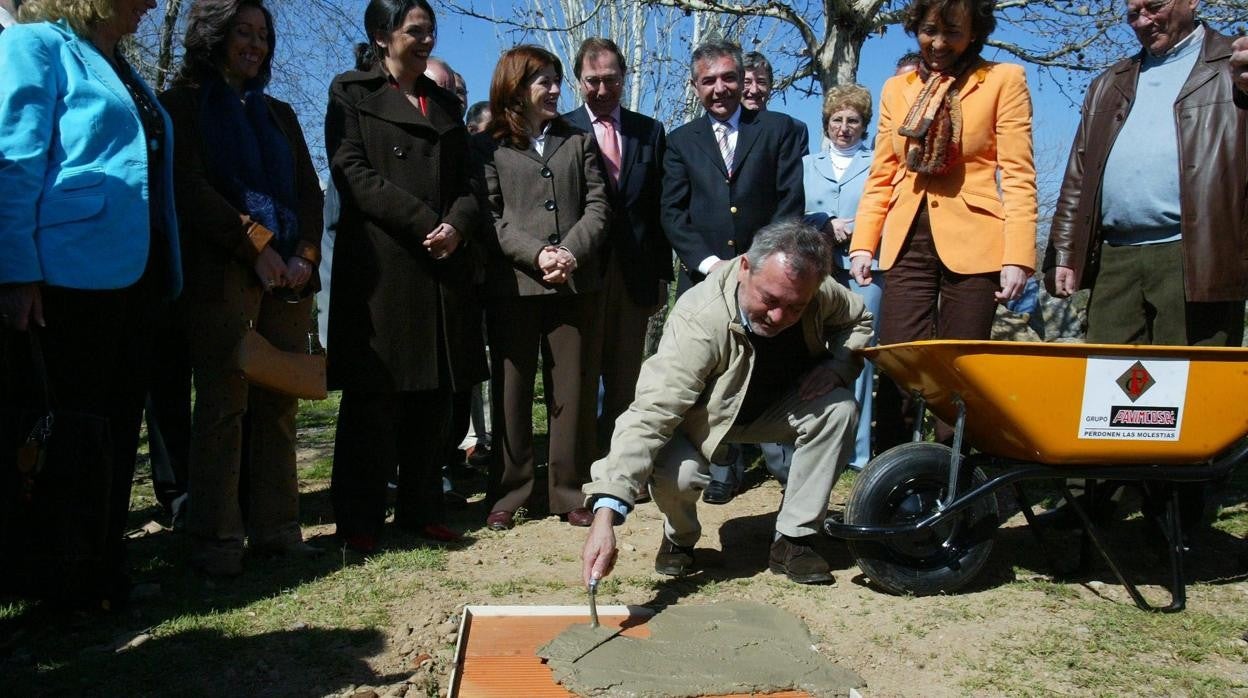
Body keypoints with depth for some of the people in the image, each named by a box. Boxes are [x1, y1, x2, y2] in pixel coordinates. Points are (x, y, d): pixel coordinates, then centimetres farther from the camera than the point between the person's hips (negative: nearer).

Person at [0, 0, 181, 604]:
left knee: (116, 430, 11)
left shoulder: (121, 69, 22)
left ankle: (104, 572, 22)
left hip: (132, 279, 8)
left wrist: (164, 275, 15)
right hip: (69, 279, -7)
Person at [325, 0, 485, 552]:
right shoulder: (351, 93, 6)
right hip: (380, 265, -5)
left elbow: (469, 181, 15)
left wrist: (457, 225, -7)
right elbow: (352, 172, -7)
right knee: (373, 397, -1)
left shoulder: (444, 103, 21)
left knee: (434, 394, 6)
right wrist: (426, 223, -14)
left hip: (444, 267, 5)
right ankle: (360, 519, 8)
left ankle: (421, 508, 16)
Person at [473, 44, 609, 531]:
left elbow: (597, 204, 7)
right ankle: (507, 495, 12)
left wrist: (572, 252, -10)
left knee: (570, 390, 5)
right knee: (511, 390, 3)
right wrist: (537, 254, -16)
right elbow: (489, 216, -3)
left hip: (575, 284, 3)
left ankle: (567, 492, 13)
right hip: (512, 285, -2)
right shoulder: (487, 147, 7)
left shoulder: (577, 141, 16)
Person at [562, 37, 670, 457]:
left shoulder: (650, 132, 10)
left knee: (626, 379, 9)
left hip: (635, 273, 3)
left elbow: (660, 209, 9)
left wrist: (662, 273, 5)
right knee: (581, 378, 4)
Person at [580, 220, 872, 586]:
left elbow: (859, 319, 3)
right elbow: (649, 414, -46)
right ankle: (679, 539, 5)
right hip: (703, 417, -4)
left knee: (840, 407, -23)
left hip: (776, 408, 5)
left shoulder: (819, 293, -23)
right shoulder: (698, 319, -40)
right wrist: (606, 513, -56)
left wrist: (838, 366, -21)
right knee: (673, 471, -34)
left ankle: (794, 539, -7)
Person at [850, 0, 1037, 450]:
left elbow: (1018, 175, -2)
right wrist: (862, 245, 2)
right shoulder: (896, 89, 16)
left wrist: (1018, 256, -12)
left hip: (973, 242, -2)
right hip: (908, 243, 3)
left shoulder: (1004, 80, 5)